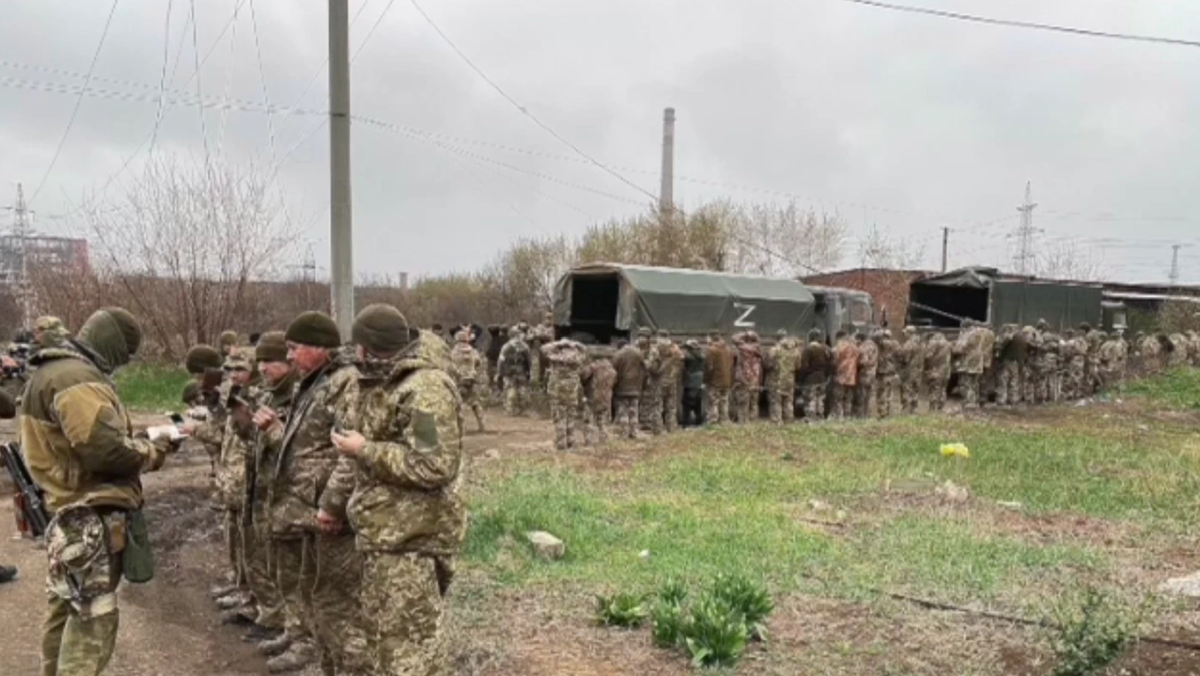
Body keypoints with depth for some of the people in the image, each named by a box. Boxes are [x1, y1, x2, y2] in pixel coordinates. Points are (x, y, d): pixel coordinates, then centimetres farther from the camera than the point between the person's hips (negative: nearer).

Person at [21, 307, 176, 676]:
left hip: (76, 513, 11)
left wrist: (142, 446, 4)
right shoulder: (76, 378, -20)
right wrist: (152, 448, -11)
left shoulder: (58, 372, 15)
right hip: (91, 517, -11)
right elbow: (106, 448, -28)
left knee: (69, 608, 22)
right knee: (95, 617, -5)